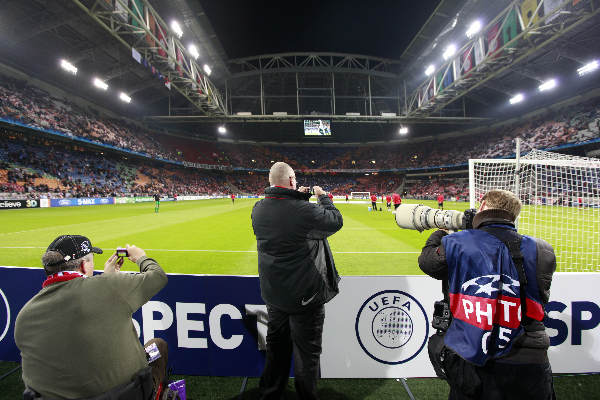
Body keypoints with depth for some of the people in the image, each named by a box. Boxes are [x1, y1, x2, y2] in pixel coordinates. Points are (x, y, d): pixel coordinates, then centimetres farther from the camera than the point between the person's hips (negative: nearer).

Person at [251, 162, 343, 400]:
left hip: (273, 293, 7)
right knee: (307, 352, 15)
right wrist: (323, 197, 3)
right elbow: (336, 222, -11)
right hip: (305, 295, -6)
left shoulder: (258, 209, -6)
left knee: (276, 346, 26)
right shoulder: (304, 210, -26)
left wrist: (300, 198, 10)